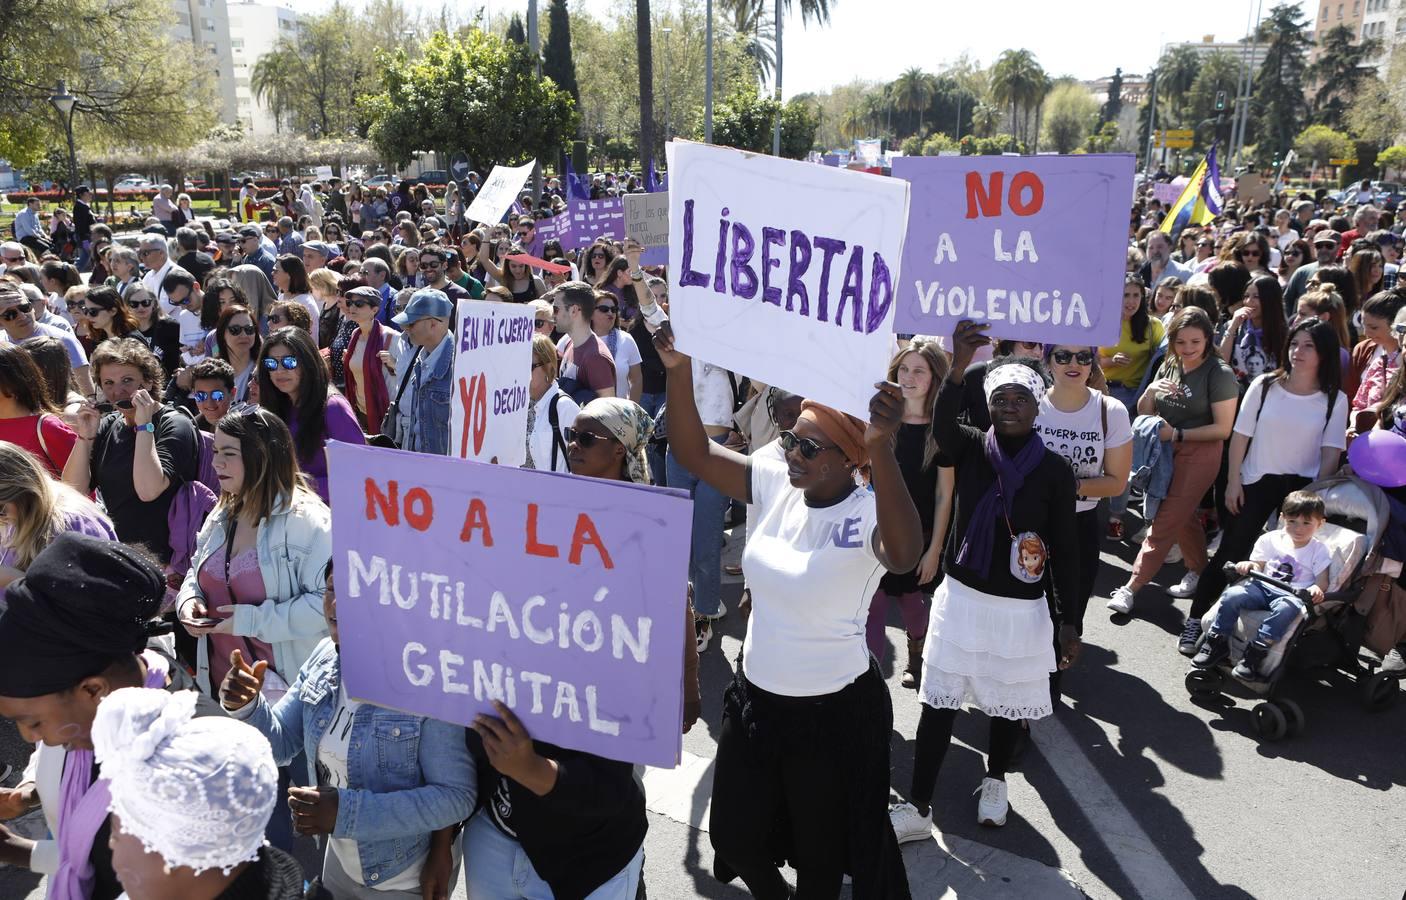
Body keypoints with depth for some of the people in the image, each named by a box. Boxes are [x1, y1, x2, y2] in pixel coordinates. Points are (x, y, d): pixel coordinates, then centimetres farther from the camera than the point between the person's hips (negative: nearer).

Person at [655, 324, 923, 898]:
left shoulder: (867, 515, -22)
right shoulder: (777, 486, -6)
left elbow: (904, 556, -45)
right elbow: (694, 453, -8)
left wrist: (882, 447, -57)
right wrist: (679, 369, -23)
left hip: (834, 714, -5)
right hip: (754, 698, 6)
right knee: (735, 838, 24)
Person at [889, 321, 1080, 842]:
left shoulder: (1054, 471, -7)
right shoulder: (970, 450, -5)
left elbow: (1064, 551, -3)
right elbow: (942, 426, -30)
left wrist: (1069, 623, -4)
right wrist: (959, 366, -47)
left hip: (1022, 610, 0)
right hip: (961, 599, 1)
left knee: (1007, 705, 17)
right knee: (939, 705, 5)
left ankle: (995, 781, 45)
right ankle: (918, 809, 16)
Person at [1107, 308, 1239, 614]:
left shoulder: (1219, 373, -12)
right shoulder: (1169, 366, 6)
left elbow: (1223, 428, -14)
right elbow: (1143, 412, 10)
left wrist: (1177, 434, -18)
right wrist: (1151, 390, -10)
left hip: (1199, 454, -6)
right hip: (1165, 451, 6)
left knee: (1165, 522, -5)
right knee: (1183, 518, 17)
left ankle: (1132, 587, -2)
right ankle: (1198, 570, 36)